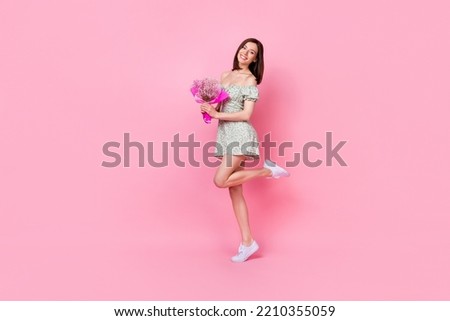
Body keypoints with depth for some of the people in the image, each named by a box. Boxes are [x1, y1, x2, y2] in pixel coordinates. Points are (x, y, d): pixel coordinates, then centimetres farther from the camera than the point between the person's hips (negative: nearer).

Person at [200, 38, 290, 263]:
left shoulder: (250, 80, -4)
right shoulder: (225, 75, 16)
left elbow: (246, 114, -12)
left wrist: (217, 115, -13)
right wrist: (208, 109, -2)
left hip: (240, 133, -7)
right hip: (225, 135, 7)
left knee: (220, 181, -18)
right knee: (234, 190, 4)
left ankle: (268, 170, 1)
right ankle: (247, 242, 9)